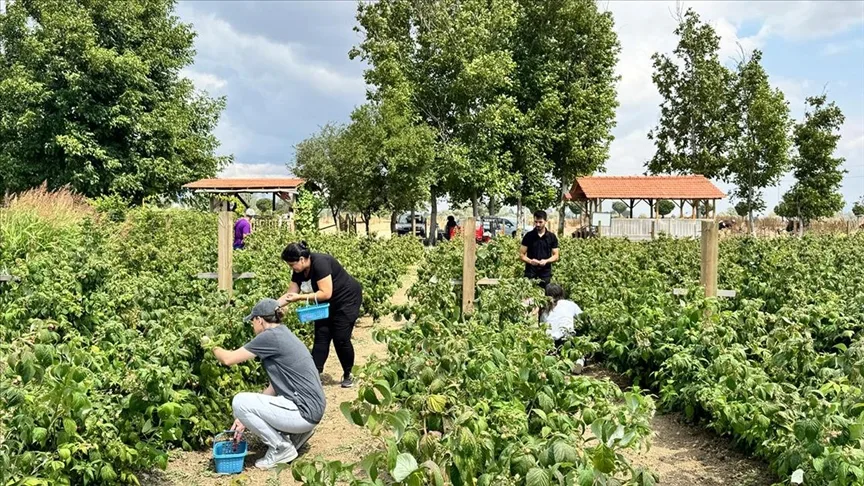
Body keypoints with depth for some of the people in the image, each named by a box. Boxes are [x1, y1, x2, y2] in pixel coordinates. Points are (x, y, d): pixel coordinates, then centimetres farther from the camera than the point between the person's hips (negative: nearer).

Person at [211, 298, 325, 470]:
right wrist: (247, 418, 13)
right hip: (310, 409, 9)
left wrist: (212, 346, 14)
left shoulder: (271, 336, -13)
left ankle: (282, 449, 0)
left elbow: (229, 359, -8)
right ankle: (297, 433, 16)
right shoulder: (283, 335, 15)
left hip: (304, 412, -9)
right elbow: (275, 387, 16)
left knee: (239, 402, -8)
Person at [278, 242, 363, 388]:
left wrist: (300, 297, -29)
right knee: (321, 337, -1)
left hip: (347, 299, -8)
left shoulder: (320, 263, -30)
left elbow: (326, 293, -32)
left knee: (341, 339, -6)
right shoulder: (299, 271, -6)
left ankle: (347, 375, 12)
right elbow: (290, 294, -1)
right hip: (328, 303, 8)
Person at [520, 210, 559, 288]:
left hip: (545, 274, 1)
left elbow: (555, 256, 5)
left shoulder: (552, 237, 3)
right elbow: (521, 255, 2)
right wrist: (530, 261, -18)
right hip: (530, 273, -1)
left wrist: (546, 261, -15)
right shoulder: (528, 236, 1)